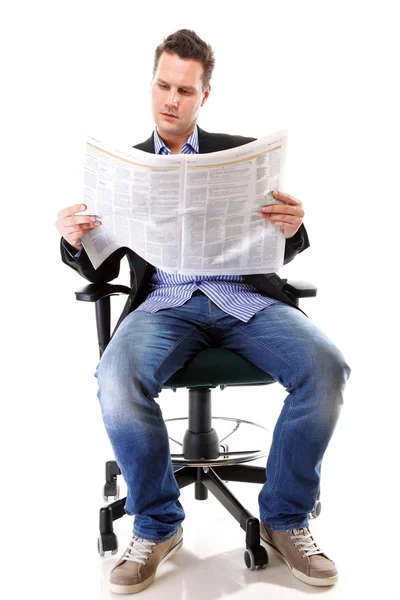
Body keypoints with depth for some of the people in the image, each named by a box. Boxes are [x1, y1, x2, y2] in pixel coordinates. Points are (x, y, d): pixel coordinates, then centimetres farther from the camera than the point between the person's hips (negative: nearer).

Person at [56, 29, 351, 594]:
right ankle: (157, 525, -4)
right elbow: (103, 270, 13)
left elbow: (278, 251, 10)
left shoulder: (244, 152, 15)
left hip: (245, 294, 1)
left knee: (326, 367, -27)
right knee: (116, 380, -31)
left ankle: (285, 520, -3)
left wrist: (291, 229, -15)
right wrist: (76, 243, -11)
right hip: (166, 302, 0)